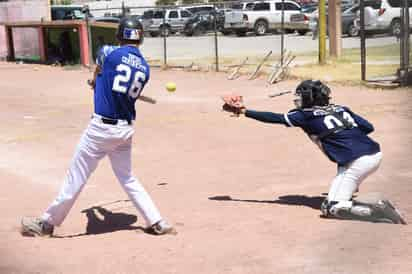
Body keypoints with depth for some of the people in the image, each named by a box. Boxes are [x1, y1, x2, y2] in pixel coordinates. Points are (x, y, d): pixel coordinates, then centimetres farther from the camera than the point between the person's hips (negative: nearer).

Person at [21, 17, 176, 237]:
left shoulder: (108, 52, -7)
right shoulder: (144, 68, 6)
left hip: (101, 127, -5)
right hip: (126, 129, 5)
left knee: (76, 177, 3)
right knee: (128, 179, 19)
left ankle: (48, 222, 13)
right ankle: (157, 222, 15)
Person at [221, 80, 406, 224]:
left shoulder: (306, 115, 4)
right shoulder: (341, 109, 19)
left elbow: (275, 118, 9)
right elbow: (368, 127, 14)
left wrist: (245, 112, 16)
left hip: (357, 162, -8)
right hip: (375, 153, 8)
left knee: (331, 208, -4)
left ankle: (378, 209, -16)